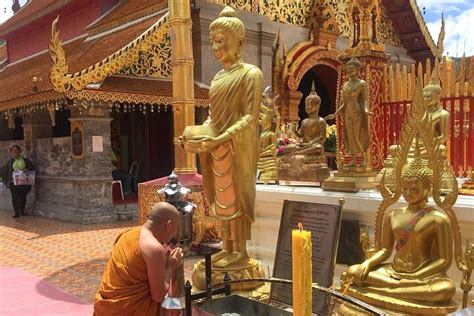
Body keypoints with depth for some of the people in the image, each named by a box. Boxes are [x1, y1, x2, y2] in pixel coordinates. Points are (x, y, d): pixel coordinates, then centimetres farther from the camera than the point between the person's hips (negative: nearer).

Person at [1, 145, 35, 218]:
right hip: (13, 182, 1)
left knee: (23, 198, 6)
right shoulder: (10, 161, 5)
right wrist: (6, 180, 6)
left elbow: (32, 167, 4)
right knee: (15, 198, 0)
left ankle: (22, 211, 25)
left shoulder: (25, 160, 2)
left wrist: (27, 169, -18)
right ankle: (16, 213, 8)